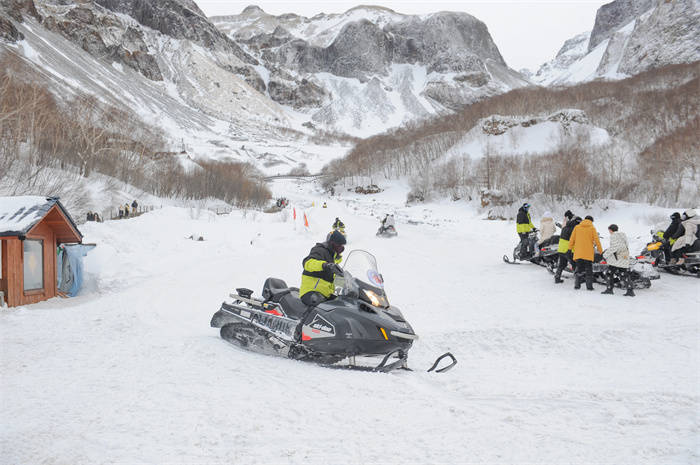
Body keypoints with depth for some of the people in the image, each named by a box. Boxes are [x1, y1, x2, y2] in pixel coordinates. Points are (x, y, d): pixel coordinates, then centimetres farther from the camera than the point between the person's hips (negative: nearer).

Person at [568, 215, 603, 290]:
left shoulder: (577, 227, 8)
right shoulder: (592, 228, 2)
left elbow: (572, 239, 7)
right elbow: (596, 240, 0)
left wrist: (570, 249, 15)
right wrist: (601, 251, 7)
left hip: (578, 253, 2)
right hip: (588, 253, -2)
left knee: (579, 269, 11)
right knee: (589, 270, 5)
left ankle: (577, 285, 6)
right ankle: (589, 286, 1)